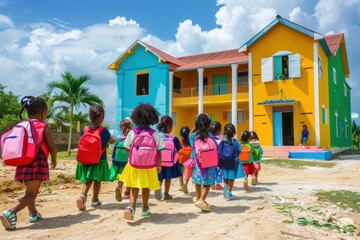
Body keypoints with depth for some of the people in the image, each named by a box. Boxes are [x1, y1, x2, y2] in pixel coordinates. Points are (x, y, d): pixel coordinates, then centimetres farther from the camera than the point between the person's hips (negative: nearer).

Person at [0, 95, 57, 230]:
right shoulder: (44, 127, -5)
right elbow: (52, 147, -9)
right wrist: (54, 160, 8)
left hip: (23, 163, 7)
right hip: (37, 163, -6)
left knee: (29, 190, 24)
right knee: (31, 194, -4)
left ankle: (33, 214, 35)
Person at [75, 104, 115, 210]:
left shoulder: (85, 130, -2)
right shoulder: (104, 131, -10)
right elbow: (111, 141, 6)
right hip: (100, 160, -3)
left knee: (87, 180, 14)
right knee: (97, 180, 11)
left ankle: (82, 195, -9)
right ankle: (95, 200, 21)